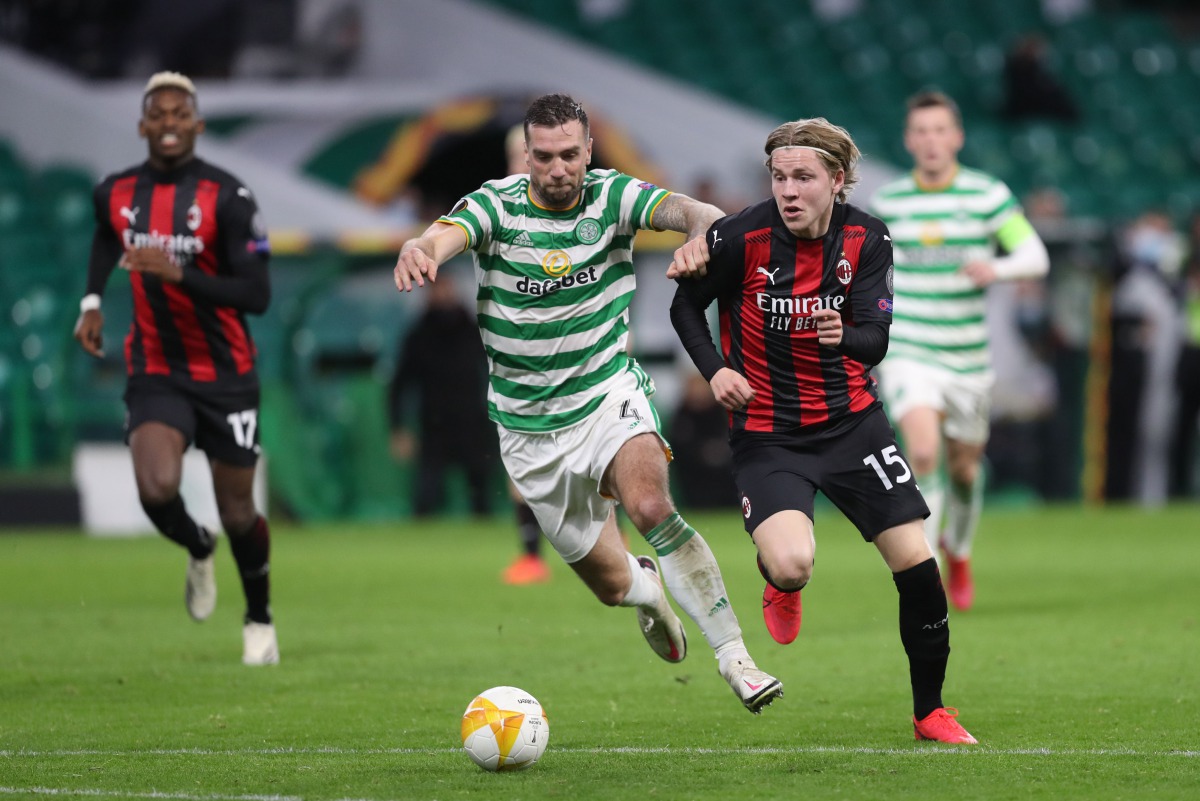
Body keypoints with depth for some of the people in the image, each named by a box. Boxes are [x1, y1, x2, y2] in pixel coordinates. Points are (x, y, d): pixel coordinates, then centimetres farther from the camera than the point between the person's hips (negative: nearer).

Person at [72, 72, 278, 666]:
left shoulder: (227, 198, -14)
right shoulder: (116, 193, 0)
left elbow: (256, 295, -19)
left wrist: (178, 273, -28)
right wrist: (91, 300, 15)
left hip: (225, 376, -2)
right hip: (155, 375, 2)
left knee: (237, 511, 5)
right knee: (156, 488, -22)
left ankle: (259, 619, 32)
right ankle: (197, 550, 14)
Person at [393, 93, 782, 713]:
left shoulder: (612, 196, -9)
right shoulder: (496, 204, -11)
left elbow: (686, 210, -26)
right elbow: (445, 236, -32)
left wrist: (704, 232, -51)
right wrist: (420, 250, -57)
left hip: (609, 393, -1)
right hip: (529, 424, 1)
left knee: (650, 506, -31)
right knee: (610, 583, 7)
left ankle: (733, 654, -26)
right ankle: (647, 588, 47)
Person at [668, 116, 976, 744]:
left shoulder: (867, 239, -6)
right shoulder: (743, 237, -15)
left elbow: (876, 342, -10)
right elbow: (685, 306, 1)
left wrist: (844, 336, -32)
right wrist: (715, 369, -15)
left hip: (851, 421, 3)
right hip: (766, 432, -3)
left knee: (916, 564, -3)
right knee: (791, 565, -27)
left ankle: (930, 711, 19)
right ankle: (780, 586, 15)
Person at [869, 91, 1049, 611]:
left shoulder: (988, 195, -3)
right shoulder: (888, 202, 2)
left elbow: (1036, 259, -8)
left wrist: (996, 268, -29)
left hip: (967, 357, 1)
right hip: (908, 353, -1)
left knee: (964, 468, 13)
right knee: (923, 452, -24)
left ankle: (958, 551, 42)